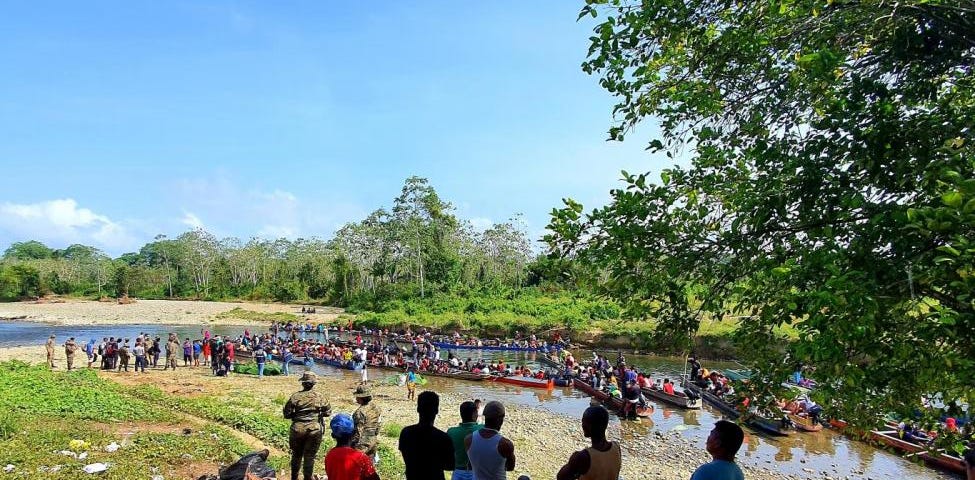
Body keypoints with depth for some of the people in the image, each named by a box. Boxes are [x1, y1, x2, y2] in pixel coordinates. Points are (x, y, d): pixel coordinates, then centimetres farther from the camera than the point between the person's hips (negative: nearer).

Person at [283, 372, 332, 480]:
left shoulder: (295, 396, -9)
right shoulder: (319, 397, -7)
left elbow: (287, 414, -5)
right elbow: (328, 412, 0)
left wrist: (297, 415, 11)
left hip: (297, 430, 1)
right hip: (314, 430, -1)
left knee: (296, 455, 20)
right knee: (309, 457, 9)